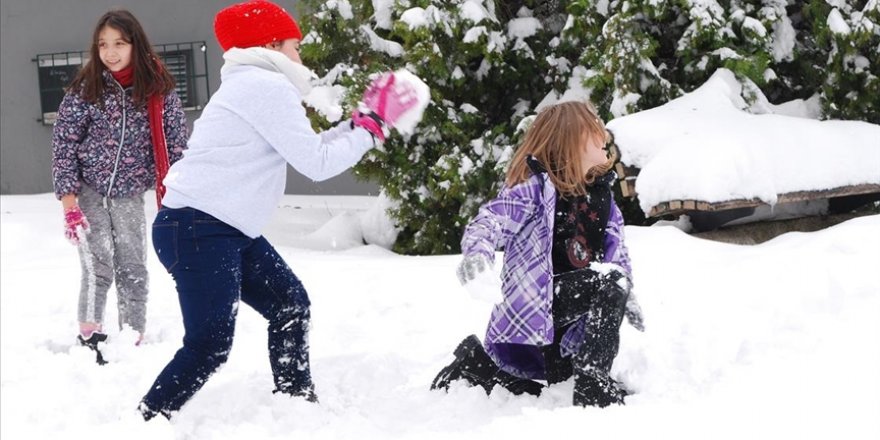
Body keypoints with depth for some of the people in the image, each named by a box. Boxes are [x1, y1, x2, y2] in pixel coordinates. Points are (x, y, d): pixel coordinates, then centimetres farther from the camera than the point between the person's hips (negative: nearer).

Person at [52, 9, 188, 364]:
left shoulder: (159, 89, -5)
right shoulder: (85, 88, -8)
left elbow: (176, 144, 0)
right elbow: (64, 141, -5)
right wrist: (68, 196, -10)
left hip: (129, 195, 2)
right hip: (88, 190, -2)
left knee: (133, 271, 3)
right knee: (98, 268, -10)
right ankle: (89, 337, 2)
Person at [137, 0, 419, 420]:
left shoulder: (256, 88, 21)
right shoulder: (265, 86, -13)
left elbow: (307, 149, 20)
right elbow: (316, 162, -14)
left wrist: (361, 120, 15)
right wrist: (372, 124, -4)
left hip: (228, 229, 11)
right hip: (194, 230, -11)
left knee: (291, 305, 15)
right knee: (208, 346, -12)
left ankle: (296, 402, 26)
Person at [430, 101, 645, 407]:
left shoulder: (600, 193, 11)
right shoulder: (535, 186, -12)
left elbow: (617, 254, 25)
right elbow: (490, 222, -23)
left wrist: (626, 297, 21)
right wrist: (477, 252, -44)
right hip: (536, 299, -8)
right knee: (610, 281, -30)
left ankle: (476, 364, 28)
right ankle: (592, 382, -22)